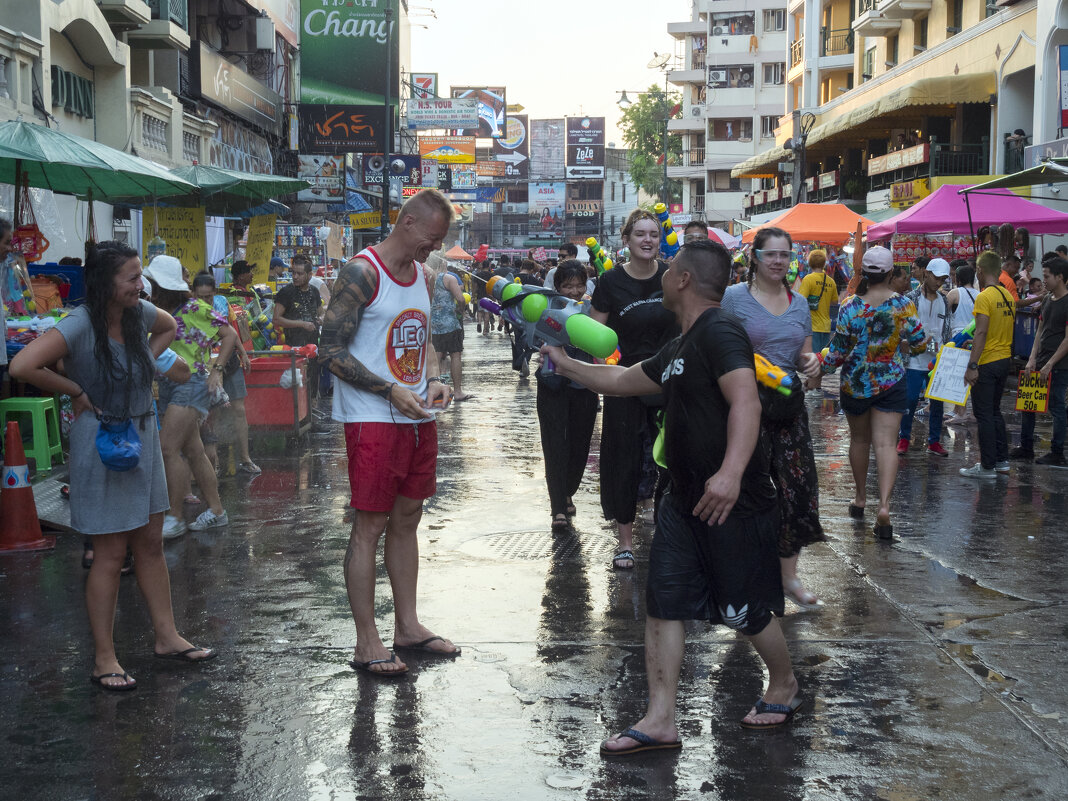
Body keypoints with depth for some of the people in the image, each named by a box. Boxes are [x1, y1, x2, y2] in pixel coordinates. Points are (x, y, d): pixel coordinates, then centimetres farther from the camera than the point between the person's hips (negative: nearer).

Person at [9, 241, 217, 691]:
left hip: (143, 436, 7)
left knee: (151, 544, 14)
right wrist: (77, 392, -18)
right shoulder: (79, 327, -20)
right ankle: (104, 659, 11)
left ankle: (166, 637, 25)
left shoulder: (140, 314, 0)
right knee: (110, 554, 0)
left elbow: (169, 328, 24)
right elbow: (22, 366, -30)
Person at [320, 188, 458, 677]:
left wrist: (433, 380, 4)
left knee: (407, 519, 14)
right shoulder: (363, 273, -13)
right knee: (370, 525, -3)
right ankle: (367, 643, 4)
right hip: (372, 420, -8)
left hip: (417, 418, 8)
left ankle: (407, 625, 25)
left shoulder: (424, 277, 12)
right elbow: (331, 352, -16)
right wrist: (391, 391, -20)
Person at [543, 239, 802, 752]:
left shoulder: (719, 334, -16)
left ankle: (784, 687, 32)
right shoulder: (679, 349, 15)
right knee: (663, 604, 3)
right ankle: (660, 720, 8)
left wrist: (731, 471, -43)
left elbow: (746, 402, -31)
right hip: (684, 500, 9)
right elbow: (621, 380, 30)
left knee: (744, 609, 6)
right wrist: (566, 365, 36)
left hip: (734, 504, -9)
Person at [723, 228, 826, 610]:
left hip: (789, 404, 5)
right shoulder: (735, 297, -3)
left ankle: (789, 575, 18)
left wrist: (810, 361, -3)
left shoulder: (799, 303, 13)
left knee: (798, 486, 4)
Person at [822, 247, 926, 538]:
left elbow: (838, 350, -10)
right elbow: (918, 343, -3)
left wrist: (824, 365, 9)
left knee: (859, 440, 18)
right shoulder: (903, 304, -8)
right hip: (892, 383, 0)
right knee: (886, 443, -4)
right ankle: (884, 505, -20)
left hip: (855, 383, 0)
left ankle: (860, 498, 30)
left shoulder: (851, 307, -12)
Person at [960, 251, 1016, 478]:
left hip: (987, 363, -8)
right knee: (994, 411, 19)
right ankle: (1002, 460, 23)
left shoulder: (985, 297, -16)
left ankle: (987, 466, 1)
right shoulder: (1008, 296, 9)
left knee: (984, 414, -2)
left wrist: (972, 366, -22)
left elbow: (981, 333, -22)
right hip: (1005, 360, 8)